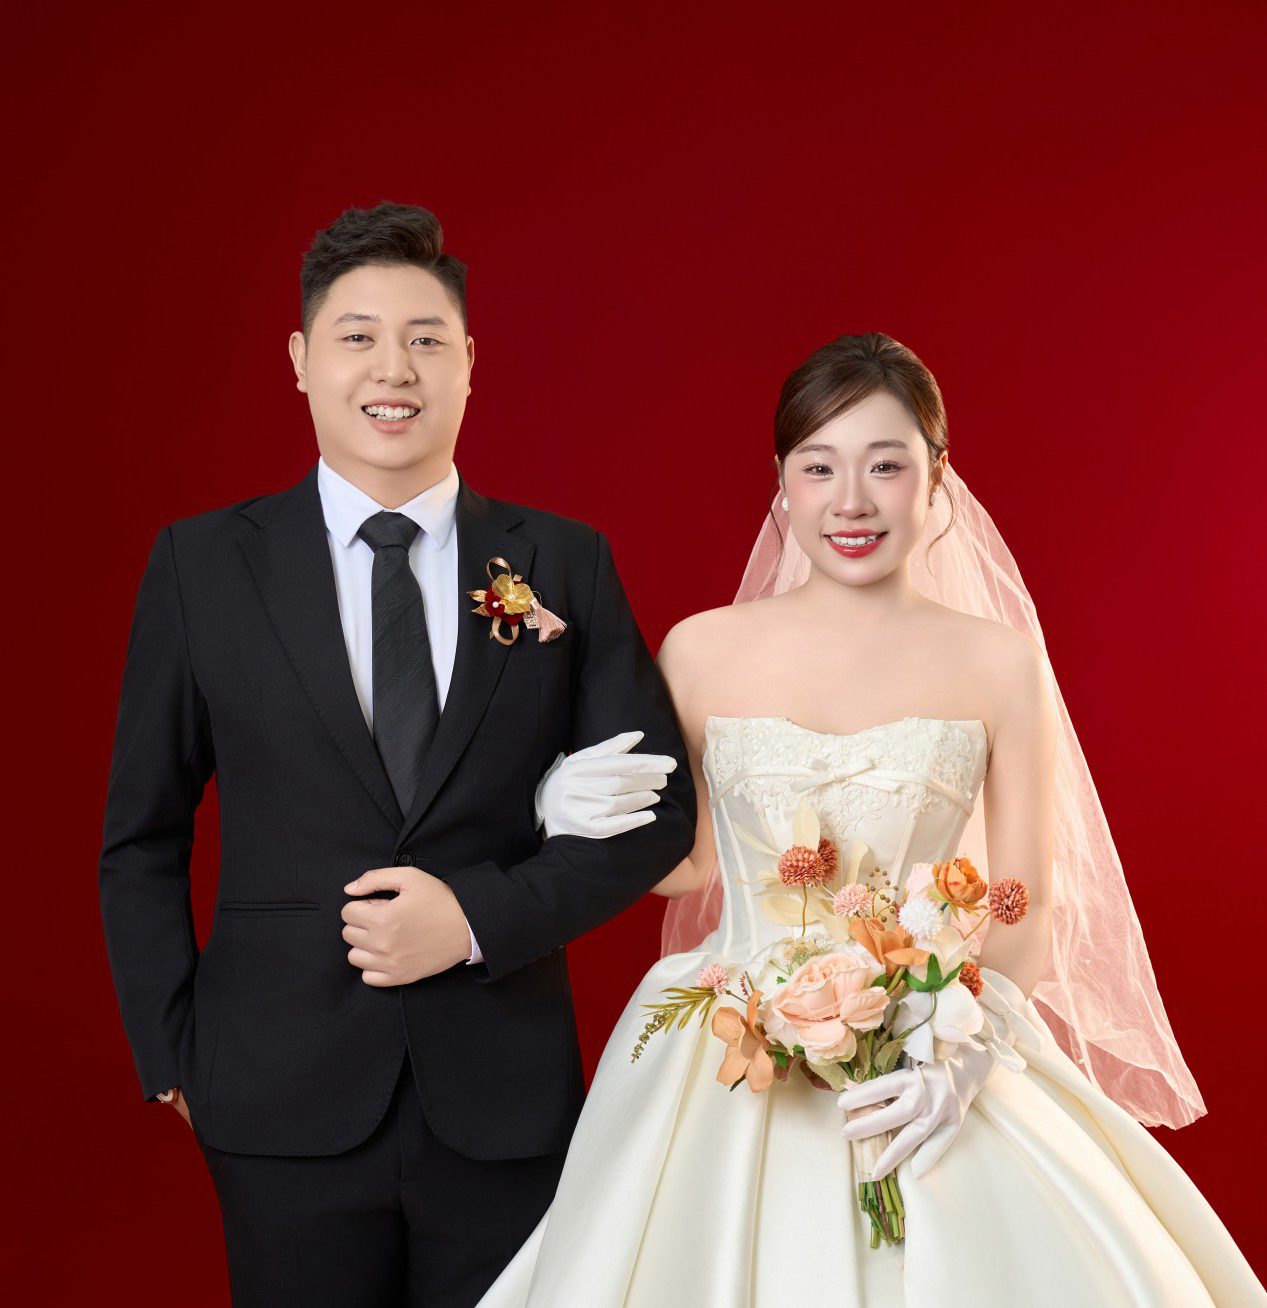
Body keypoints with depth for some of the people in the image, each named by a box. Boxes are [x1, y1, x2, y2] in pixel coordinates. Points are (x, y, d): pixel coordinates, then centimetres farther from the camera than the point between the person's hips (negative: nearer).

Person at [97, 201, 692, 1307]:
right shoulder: (202, 565, 0)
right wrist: (175, 1061, -1)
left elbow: (659, 811, 1)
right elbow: (143, 841, 4)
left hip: (505, 1100, 1)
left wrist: (480, 918, -11)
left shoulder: (566, 564, 1)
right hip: (285, 1104, 0)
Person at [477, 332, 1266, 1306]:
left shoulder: (999, 661, -2)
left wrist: (968, 1046, -15)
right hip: (730, 1066, 1)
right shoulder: (702, 652, 0)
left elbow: (1028, 905, 0)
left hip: (931, 1067, 0)